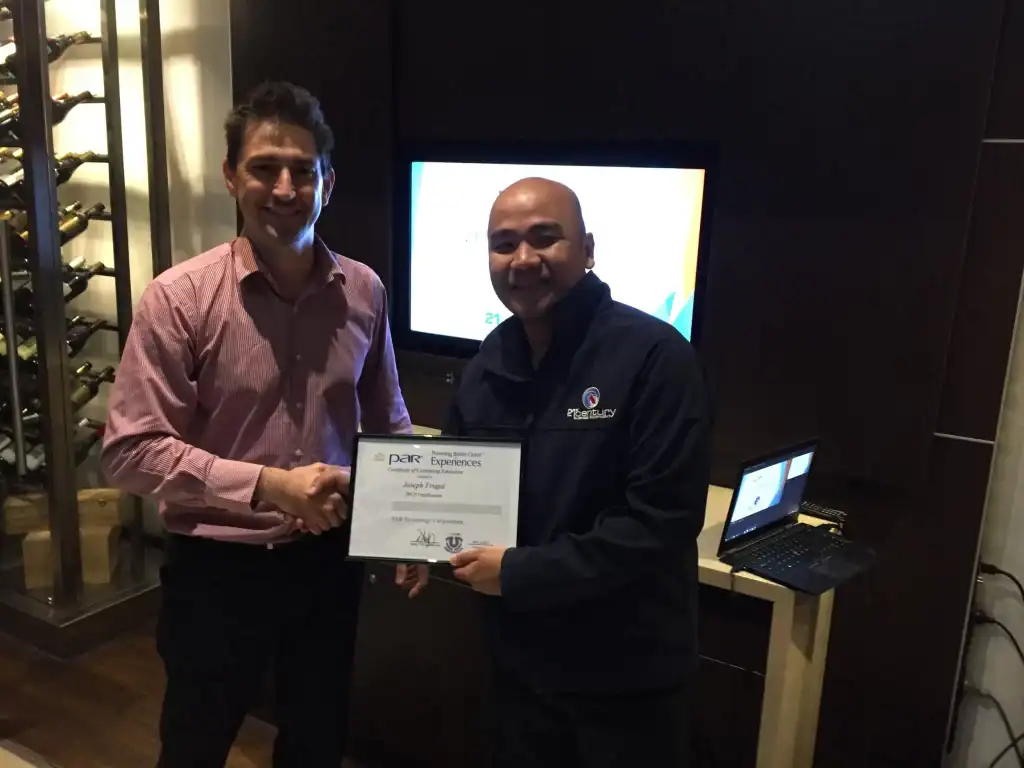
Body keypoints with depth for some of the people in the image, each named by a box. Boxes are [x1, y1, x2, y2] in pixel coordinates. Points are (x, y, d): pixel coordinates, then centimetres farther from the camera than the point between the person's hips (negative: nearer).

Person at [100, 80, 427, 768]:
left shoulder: (365, 292, -4)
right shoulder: (179, 298, -16)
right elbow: (130, 451, -17)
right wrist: (268, 484, -25)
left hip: (329, 559, 3)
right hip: (217, 567, -3)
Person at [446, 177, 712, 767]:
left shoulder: (654, 355, -20)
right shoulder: (490, 361, 2)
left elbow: (662, 520, -25)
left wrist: (521, 573, -23)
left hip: (627, 673, -5)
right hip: (520, 656, 6)